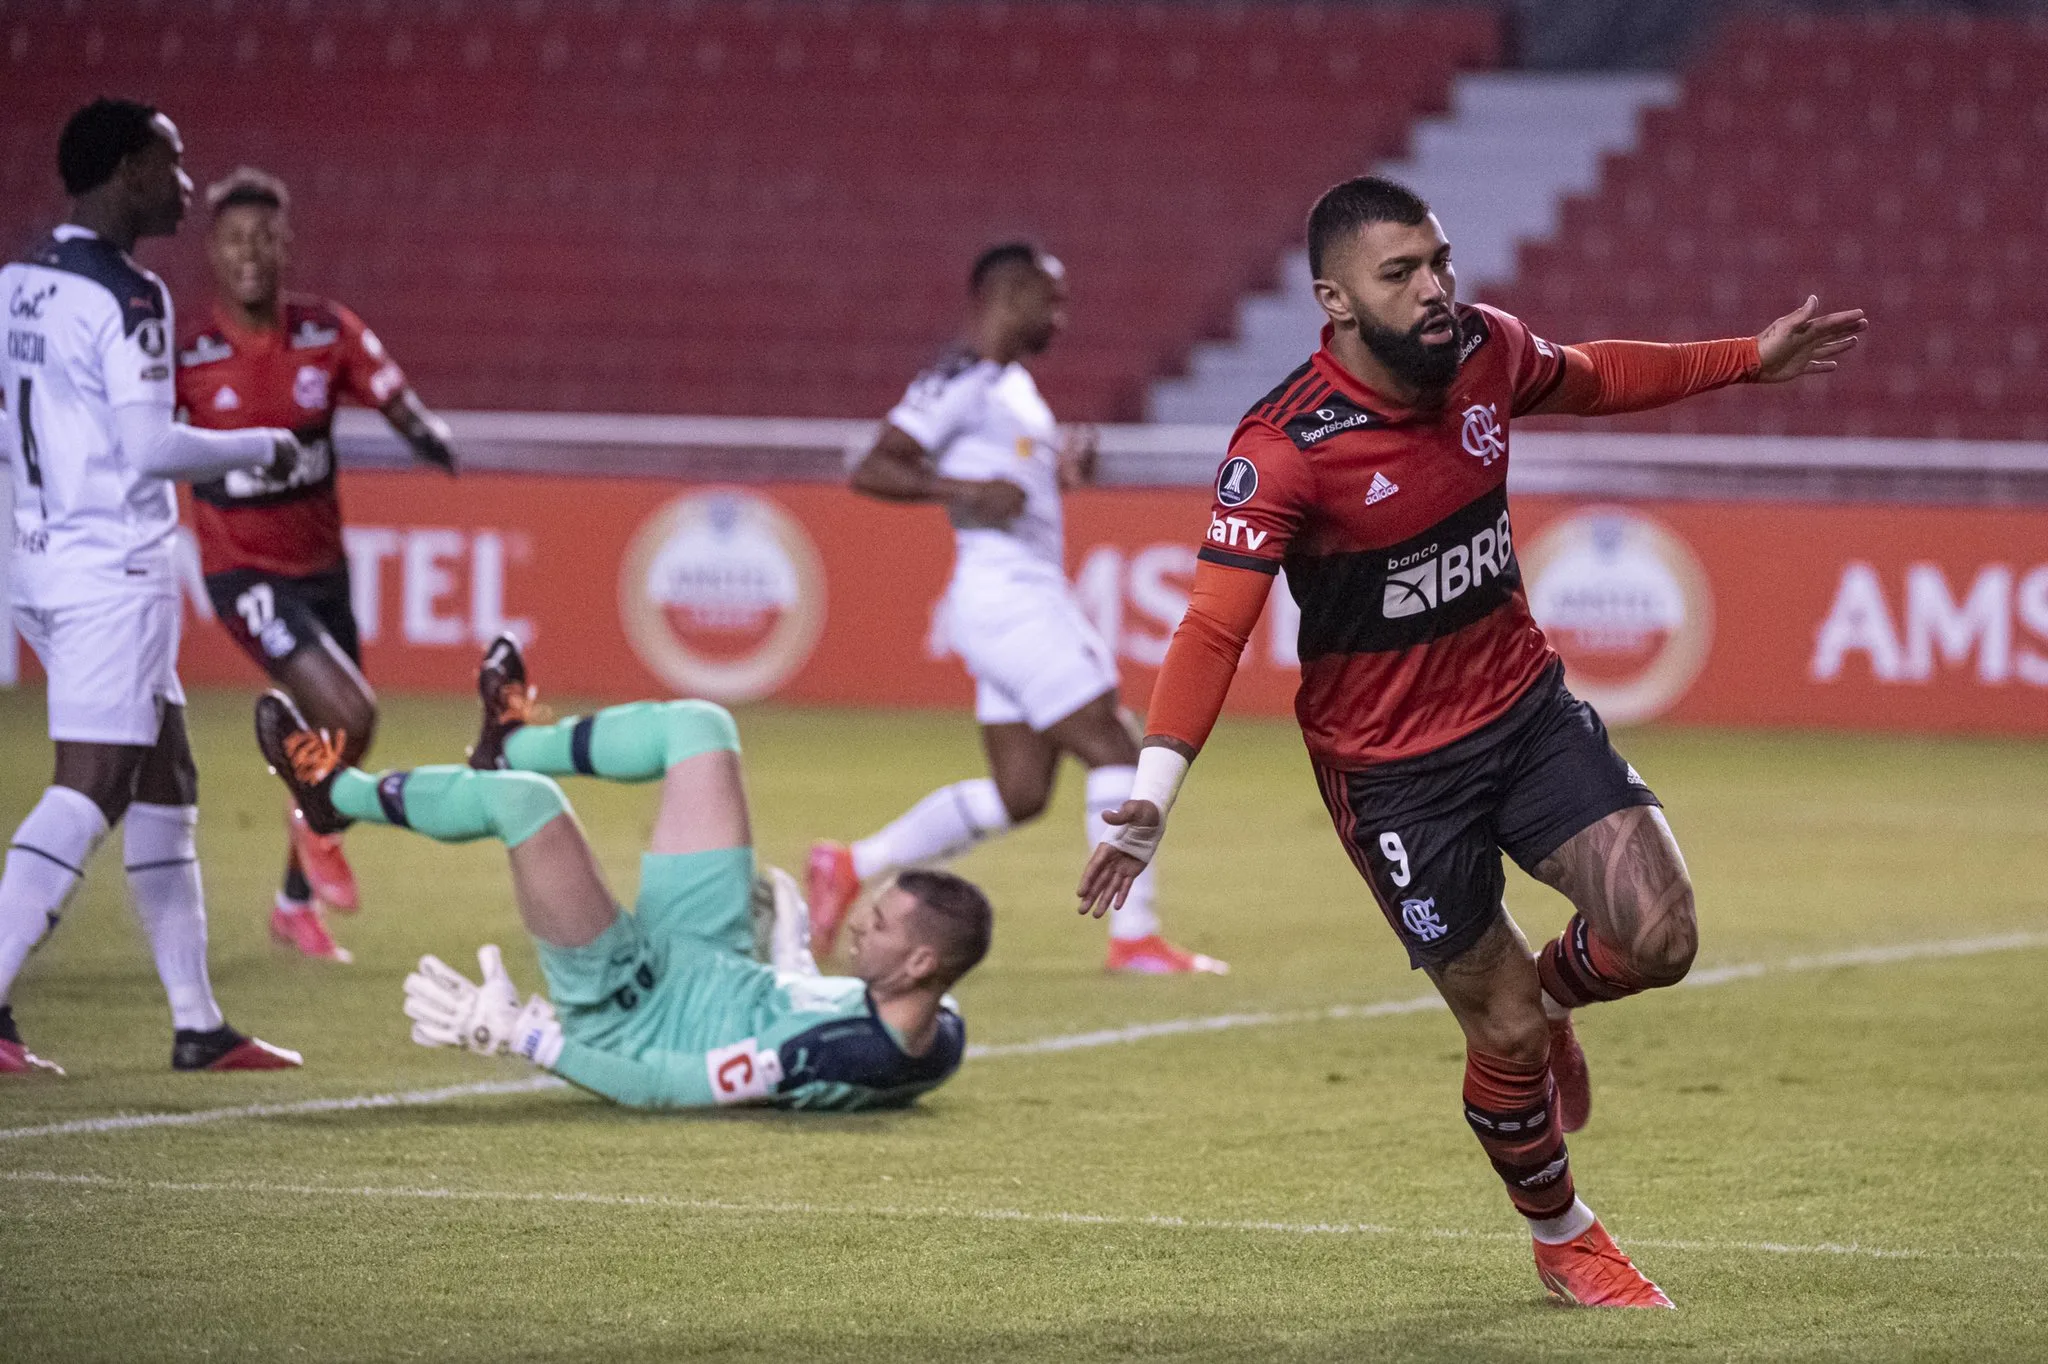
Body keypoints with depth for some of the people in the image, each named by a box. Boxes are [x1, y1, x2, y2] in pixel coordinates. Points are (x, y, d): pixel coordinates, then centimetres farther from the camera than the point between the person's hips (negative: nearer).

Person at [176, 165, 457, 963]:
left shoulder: (328, 333, -4)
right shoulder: (187, 353, -13)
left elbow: (397, 403, -7)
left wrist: (425, 432, -28)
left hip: (320, 563, 5)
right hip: (244, 572, -5)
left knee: (338, 745, 14)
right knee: (351, 716, -22)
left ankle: (296, 906, 37)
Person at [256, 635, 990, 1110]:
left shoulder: (832, 1056, -43)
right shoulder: (941, 1035, -20)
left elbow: (659, 1088, -35)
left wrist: (517, 1033, -29)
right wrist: (793, 954, 23)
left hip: (625, 1014, -7)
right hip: (718, 972, 7)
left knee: (522, 797, -10)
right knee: (697, 729, 7)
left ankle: (338, 794, 20)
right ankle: (511, 744, 34)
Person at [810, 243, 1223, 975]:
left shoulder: (1013, 384, 17)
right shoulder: (960, 383, -12)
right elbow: (870, 471, -17)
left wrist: (1069, 461, 13)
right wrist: (967, 490, -27)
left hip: (1033, 598, 10)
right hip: (1005, 596, -10)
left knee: (1019, 793, 10)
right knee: (1117, 755, -8)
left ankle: (850, 865, 16)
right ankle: (1134, 937, -3)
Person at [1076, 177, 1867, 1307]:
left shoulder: (1485, 351, -6)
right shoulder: (1284, 449, -24)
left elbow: (1589, 377, 18)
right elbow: (1214, 626, -29)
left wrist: (1750, 359, 22)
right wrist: (1152, 791, -41)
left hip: (1523, 705, 5)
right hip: (1391, 768, -5)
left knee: (1657, 935, -12)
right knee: (1507, 1034, -1)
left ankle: (1547, 998, 25)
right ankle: (1561, 1239, 28)